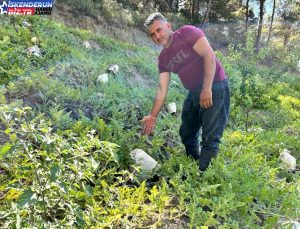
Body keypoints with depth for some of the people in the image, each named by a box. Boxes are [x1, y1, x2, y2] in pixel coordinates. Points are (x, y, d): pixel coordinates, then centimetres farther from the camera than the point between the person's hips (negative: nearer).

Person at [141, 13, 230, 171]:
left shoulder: (187, 33, -9)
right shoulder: (163, 59, 10)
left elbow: (209, 56, -18)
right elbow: (162, 89, 11)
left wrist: (207, 89, -23)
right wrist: (153, 116, 8)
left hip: (214, 88, -8)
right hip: (194, 93, 8)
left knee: (210, 139, -8)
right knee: (187, 134, 18)